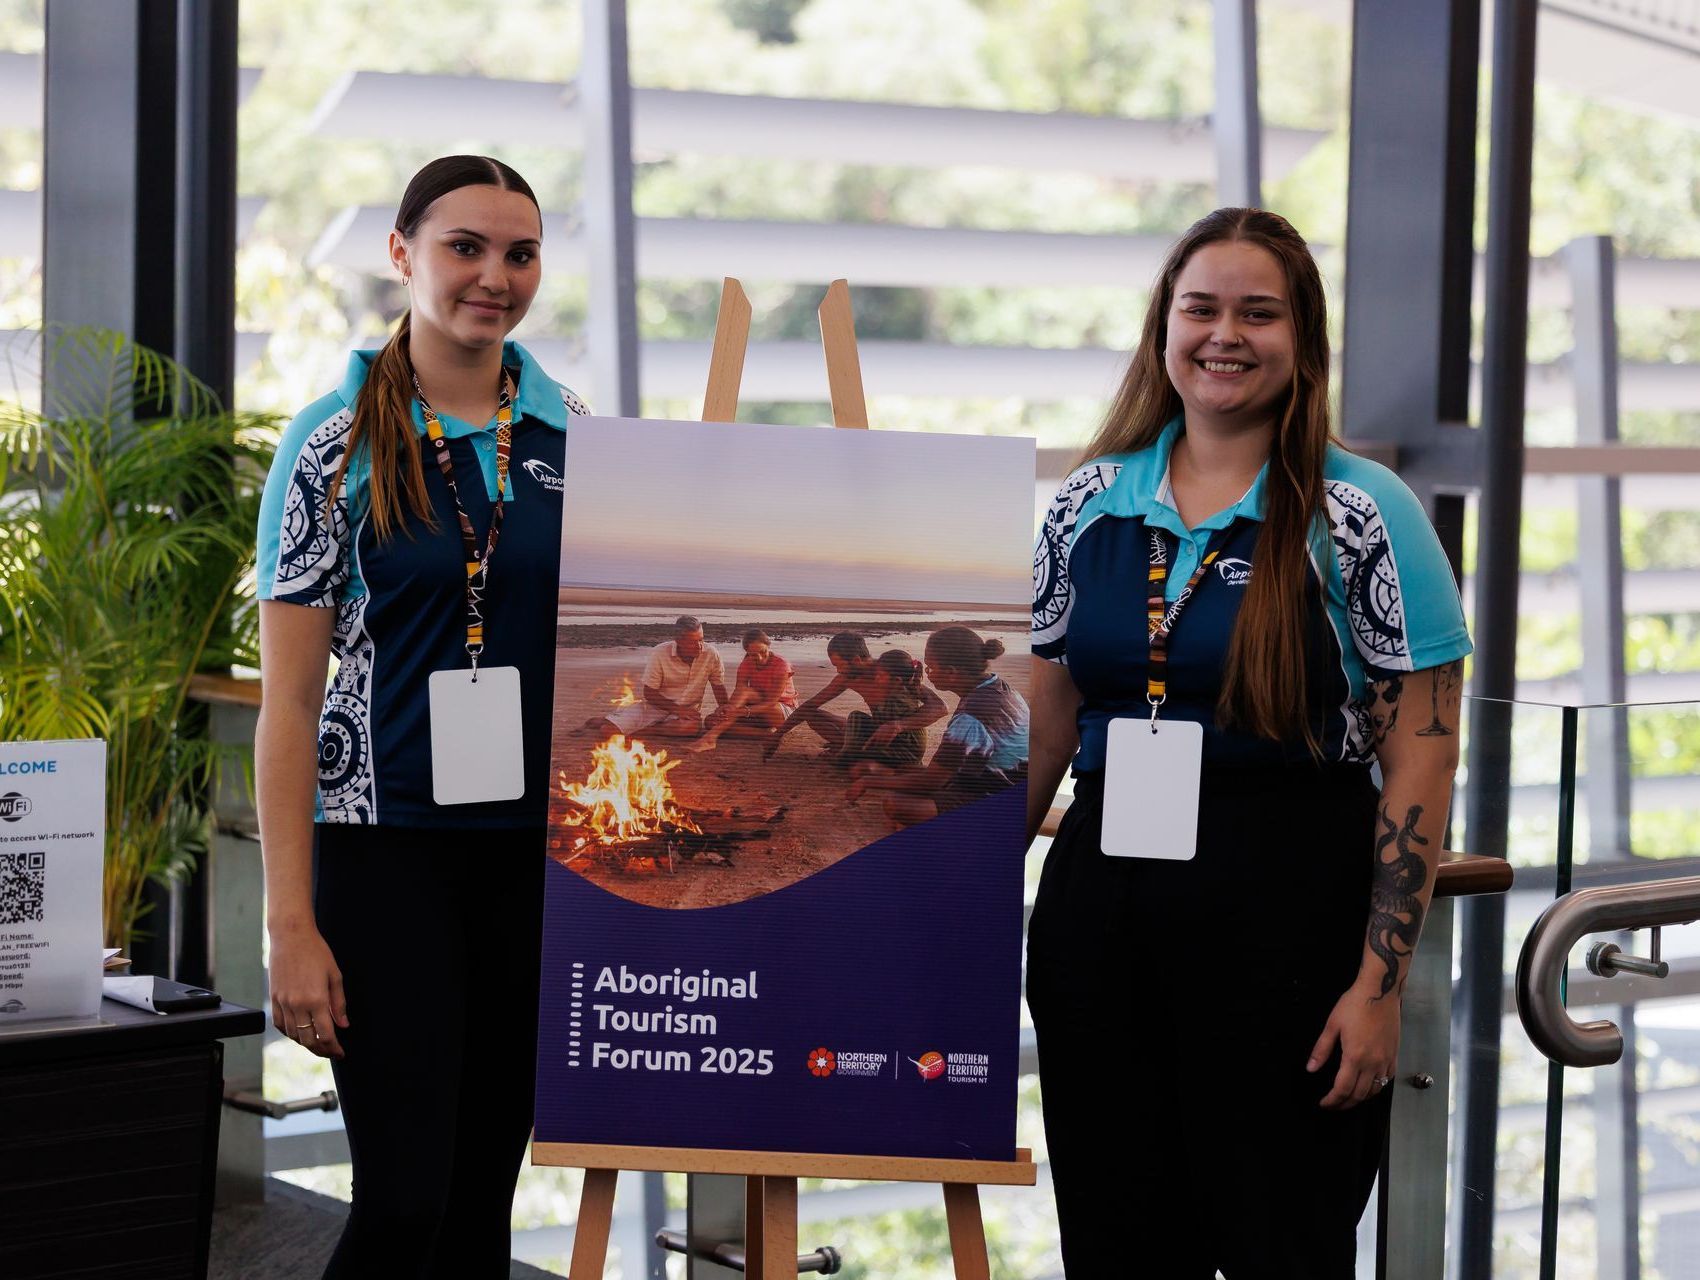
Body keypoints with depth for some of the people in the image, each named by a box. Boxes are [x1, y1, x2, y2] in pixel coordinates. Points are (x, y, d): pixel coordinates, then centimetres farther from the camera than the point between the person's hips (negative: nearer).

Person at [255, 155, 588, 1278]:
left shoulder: (578, 440, 7)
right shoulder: (335, 447, -3)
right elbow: (289, 700, -5)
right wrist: (293, 925, -12)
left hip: (541, 850, 4)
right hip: (387, 854, -4)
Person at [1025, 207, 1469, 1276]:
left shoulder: (1360, 515, -4)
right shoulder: (1091, 503, 9)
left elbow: (1421, 761, -7)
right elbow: (1042, 727, 15)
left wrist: (1380, 984, -12)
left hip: (1286, 910, -4)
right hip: (1100, 902, 4)